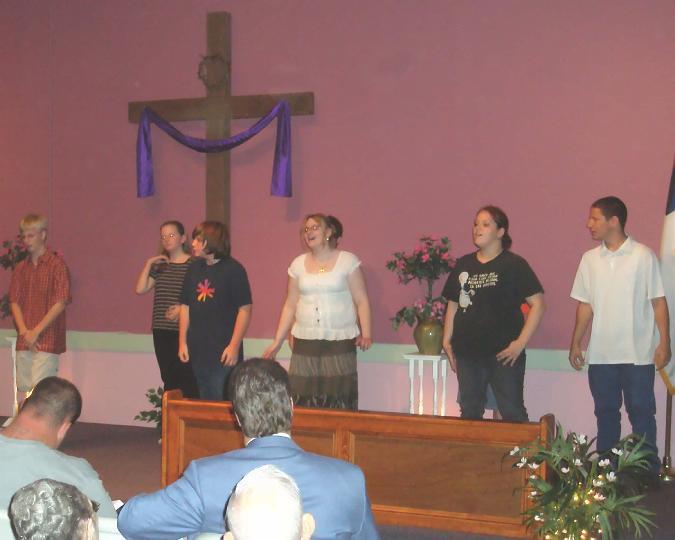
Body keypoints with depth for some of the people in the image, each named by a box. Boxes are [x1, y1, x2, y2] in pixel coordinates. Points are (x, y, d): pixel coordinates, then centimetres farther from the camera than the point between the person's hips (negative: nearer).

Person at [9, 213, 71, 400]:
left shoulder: (57, 264, -4)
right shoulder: (21, 268, 15)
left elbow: (60, 303, -10)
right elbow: (14, 301, 10)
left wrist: (36, 332, -12)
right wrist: (24, 331, -6)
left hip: (47, 341, -6)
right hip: (24, 341, 6)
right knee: (23, 389, 6)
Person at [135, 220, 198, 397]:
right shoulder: (160, 265, 14)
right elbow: (140, 289, 6)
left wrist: (183, 307, -17)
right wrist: (148, 264, 0)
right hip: (162, 331, 5)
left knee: (187, 379, -10)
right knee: (168, 379, 10)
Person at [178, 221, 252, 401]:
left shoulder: (233, 269, -8)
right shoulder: (194, 269, 9)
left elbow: (245, 310, -10)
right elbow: (185, 307, 14)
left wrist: (234, 346, -15)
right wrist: (182, 342, 9)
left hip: (224, 351, -6)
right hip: (198, 351, 6)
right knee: (204, 401, 13)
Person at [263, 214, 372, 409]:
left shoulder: (348, 261, 2)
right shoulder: (298, 264, 11)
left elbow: (361, 301, 0)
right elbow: (290, 306, 15)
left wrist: (366, 334, -12)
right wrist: (277, 342, 11)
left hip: (340, 342, -3)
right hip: (304, 342, 3)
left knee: (339, 400, -6)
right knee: (304, 400, -3)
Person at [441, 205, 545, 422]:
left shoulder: (514, 265, -4)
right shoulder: (463, 265, 11)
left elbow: (538, 304, -8)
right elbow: (453, 305, 16)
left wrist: (520, 343, -13)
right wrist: (447, 341, 8)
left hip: (503, 354, -5)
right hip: (467, 353, 5)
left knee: (512, 413, -1)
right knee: (469, 412, 12)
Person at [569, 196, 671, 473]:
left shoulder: (643, 256, -6)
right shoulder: (589, 259, 7)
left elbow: (658, 302, -4)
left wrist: (664, 343, -9)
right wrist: (575, 343, 9)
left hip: (638, 354, -4)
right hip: (601, 355, 4)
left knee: (641, 413, 1)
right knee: (605, 414, 10)